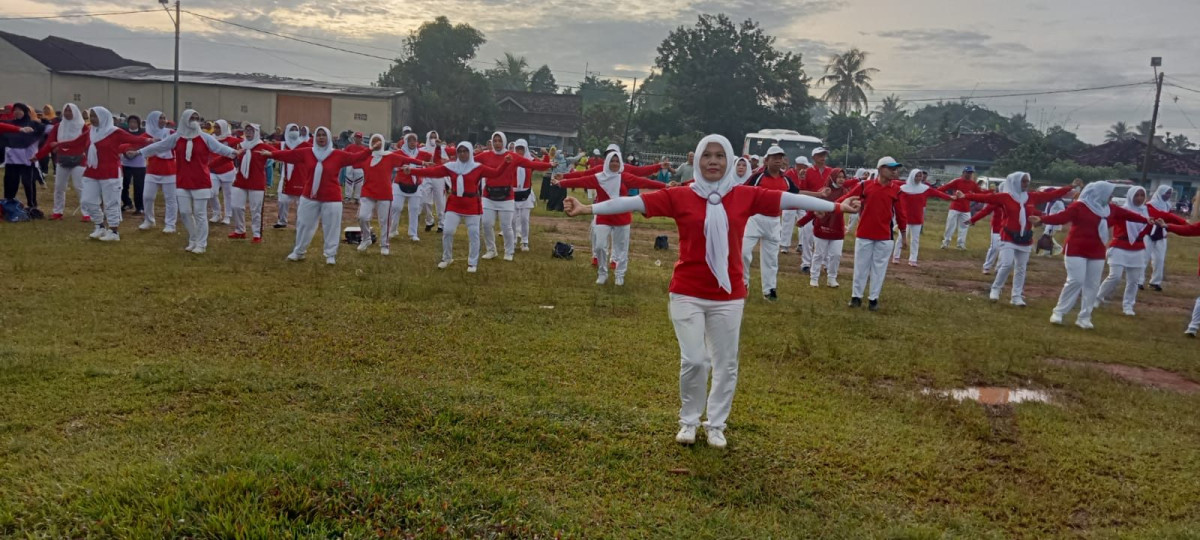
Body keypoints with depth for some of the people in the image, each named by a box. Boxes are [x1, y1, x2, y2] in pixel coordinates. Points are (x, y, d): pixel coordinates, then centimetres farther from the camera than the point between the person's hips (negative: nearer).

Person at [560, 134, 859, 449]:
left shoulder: (746, 196, -1)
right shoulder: (679, 196, -5)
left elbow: (789, 199, -1)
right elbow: (636, 202, -11)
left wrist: (836, 207, -1)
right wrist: (589, 209, -19)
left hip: (728, 296, 2)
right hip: (687, 293, -2)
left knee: (726, 364, 9)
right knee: (693, 360, -3)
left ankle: (716, 424, 29)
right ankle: (688, 421, 21)